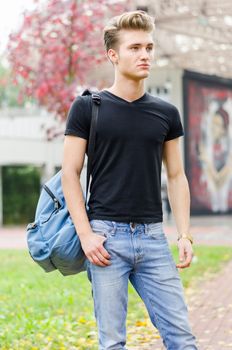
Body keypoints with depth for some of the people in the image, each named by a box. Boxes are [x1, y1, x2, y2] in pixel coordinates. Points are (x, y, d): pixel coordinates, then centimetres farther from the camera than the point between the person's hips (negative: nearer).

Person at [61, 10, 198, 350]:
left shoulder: (166, 113, 9)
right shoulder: (87, 108, 0)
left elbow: (176, 176, 13)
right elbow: (70, 174, -1)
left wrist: (185, 235, 4)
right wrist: (86, 234, -9)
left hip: (153, 237, 3)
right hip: (106, 236, -3)